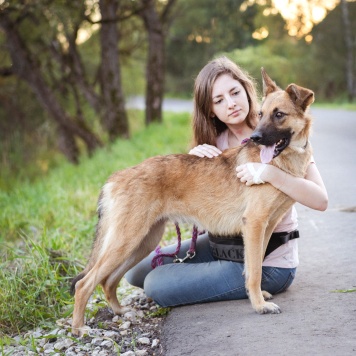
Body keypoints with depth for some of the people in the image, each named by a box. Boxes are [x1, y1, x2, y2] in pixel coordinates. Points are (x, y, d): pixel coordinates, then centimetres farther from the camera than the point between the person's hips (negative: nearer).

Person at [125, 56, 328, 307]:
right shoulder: (217, 142, 2)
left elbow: (321, 200, -24)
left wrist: (270, 173, -37)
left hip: (267, 263, -7)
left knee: (157, 285, -14)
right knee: (138, 271, 6)